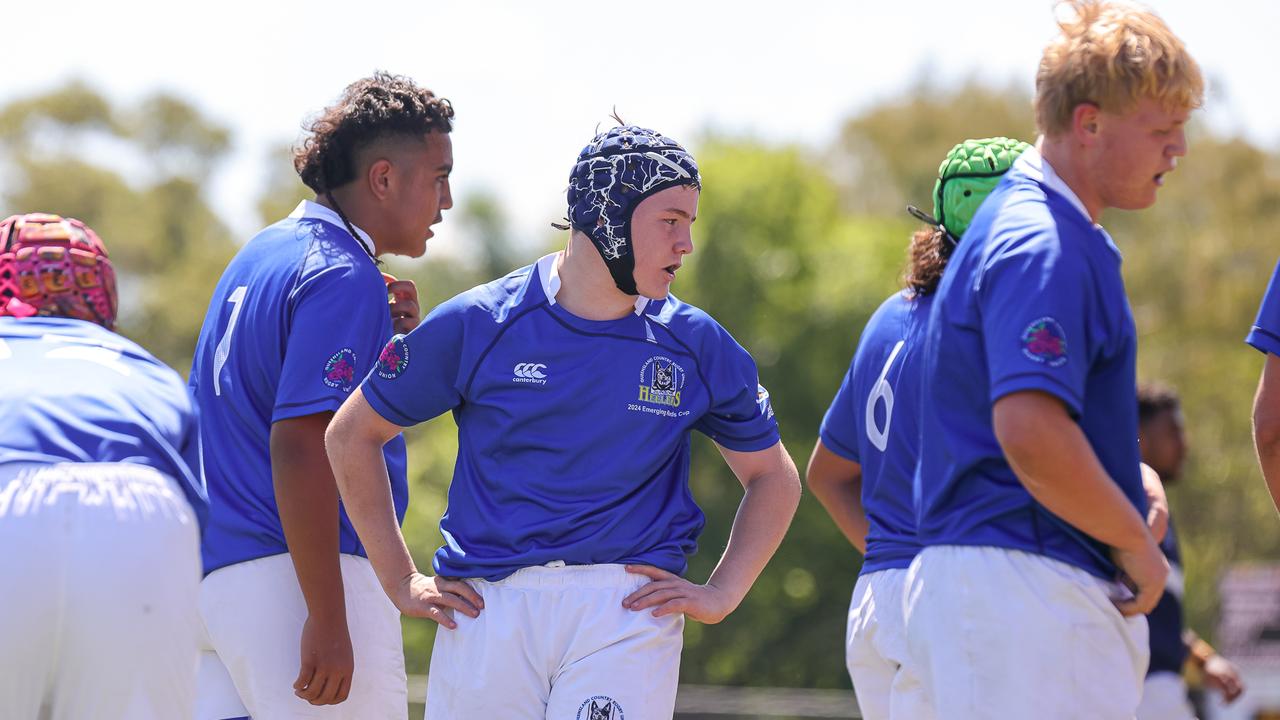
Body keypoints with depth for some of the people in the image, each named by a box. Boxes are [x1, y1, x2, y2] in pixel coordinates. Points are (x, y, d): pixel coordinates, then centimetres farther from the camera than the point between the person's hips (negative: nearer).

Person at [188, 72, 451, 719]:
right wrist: (327, 620, -23)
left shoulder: (261, 254, 18)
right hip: (299, 574, -9)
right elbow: (299, 444, -20)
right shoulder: (345, 278, -11)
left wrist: (393, 342, 12)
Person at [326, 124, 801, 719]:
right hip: (486, 611, 0)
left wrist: (720, 595, 6)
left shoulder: (697, 346, 6)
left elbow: (773, 477, 19)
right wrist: (401, 583, 8)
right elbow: (353, 434, 11)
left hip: (628, 615, 0)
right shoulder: (477, 324, 1)